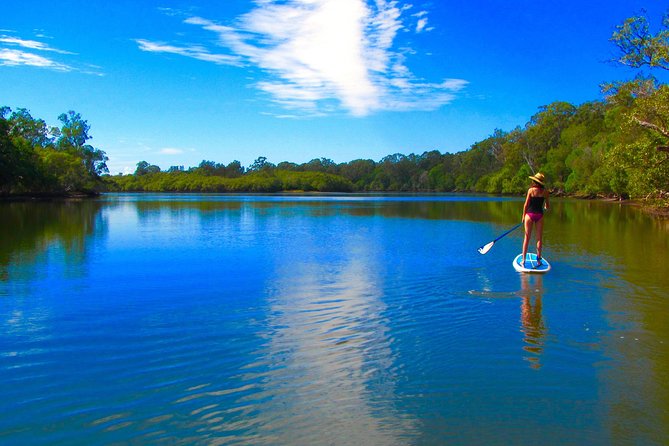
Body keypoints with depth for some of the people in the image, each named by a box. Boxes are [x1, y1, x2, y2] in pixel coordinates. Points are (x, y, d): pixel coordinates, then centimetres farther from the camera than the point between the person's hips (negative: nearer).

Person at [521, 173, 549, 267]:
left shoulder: (531, 190, -7)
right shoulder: (545, 192, -1)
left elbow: (526, 204, -6)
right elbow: (547, 207, 6)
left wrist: (523, 216, 4)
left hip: (530, 214, -1)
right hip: (539, 214, 1)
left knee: (527, 237, 3)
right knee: (539, 238, 9)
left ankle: (523, 259, 4)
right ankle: (538, 259, 11)